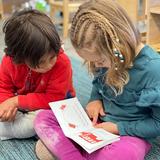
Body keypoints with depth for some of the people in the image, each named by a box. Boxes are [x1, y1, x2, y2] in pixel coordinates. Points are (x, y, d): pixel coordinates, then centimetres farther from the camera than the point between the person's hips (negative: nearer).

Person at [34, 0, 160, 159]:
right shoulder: (107, 57, -6)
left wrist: (118, 128, -18)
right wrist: (95, 99, -3)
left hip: (130, 133, -6)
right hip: (97, 122, 6)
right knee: (43, 118, -7)